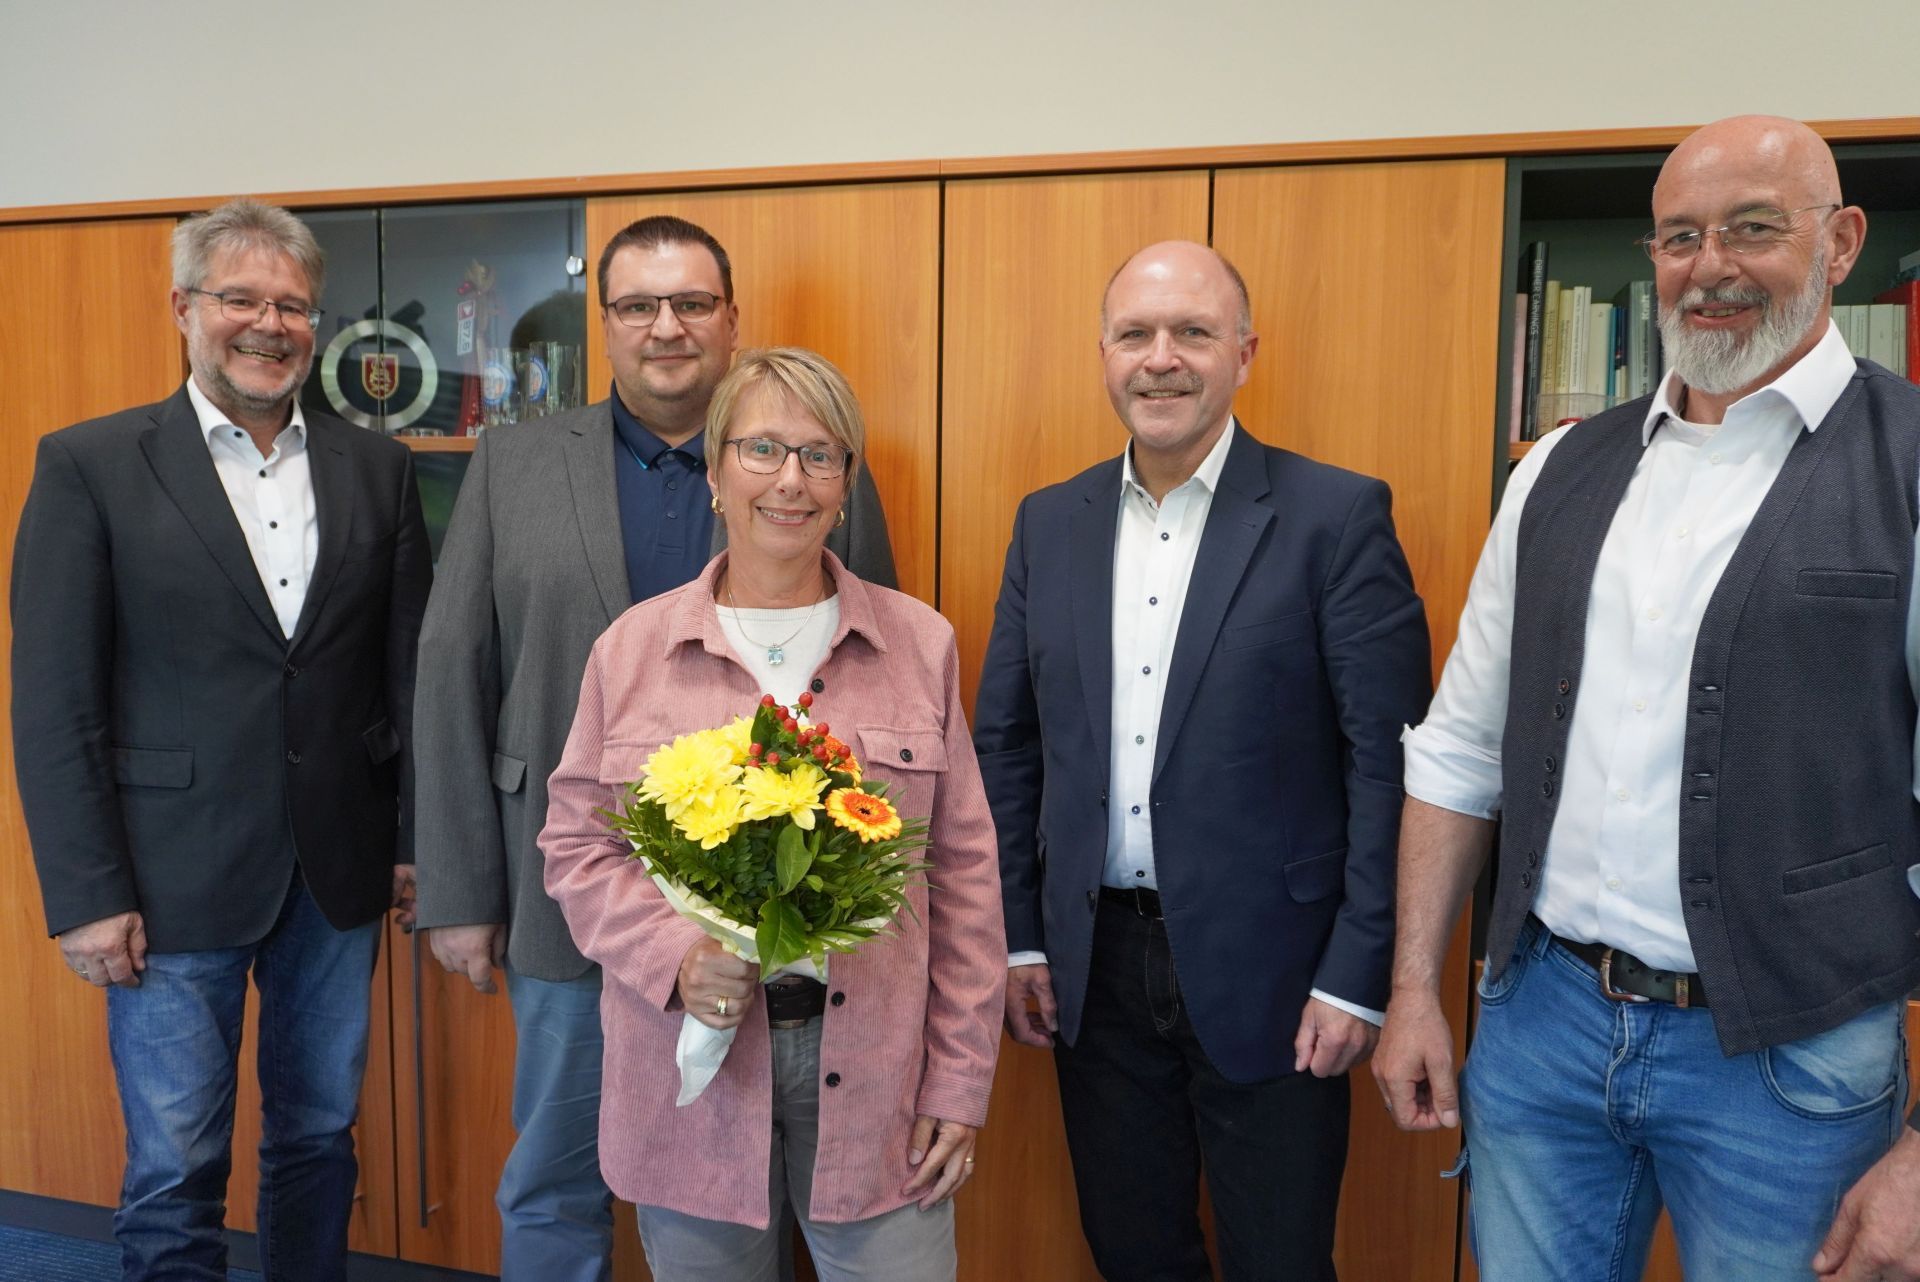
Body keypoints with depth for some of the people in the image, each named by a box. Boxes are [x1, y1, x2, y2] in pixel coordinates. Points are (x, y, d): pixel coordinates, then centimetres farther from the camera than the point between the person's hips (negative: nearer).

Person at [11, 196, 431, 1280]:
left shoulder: (376, 468, 5)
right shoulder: (90, 466, -4)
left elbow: (411, 668, 6)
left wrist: (417, 839, 4)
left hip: (341, 872, 3)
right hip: (174, 882, -3)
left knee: (322, 1140, 17)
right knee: (176, 1173, 9)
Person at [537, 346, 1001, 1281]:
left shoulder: (920, 644, 1)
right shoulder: (632, 649, 2)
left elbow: (963, 871, 1)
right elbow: (578, 845, 5)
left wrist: (960, 1085, 0)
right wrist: (675, 957, -14)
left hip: (873, 1071, 0)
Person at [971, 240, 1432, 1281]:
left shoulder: (1336, 517, -8)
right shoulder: (1050, 522, 5)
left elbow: (1389, 758, -9)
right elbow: (1003, 743, 8)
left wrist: (1357, 972, -11)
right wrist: (1017, 935, 5)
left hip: (1265, 971, -3)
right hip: (1094, 969, 4)